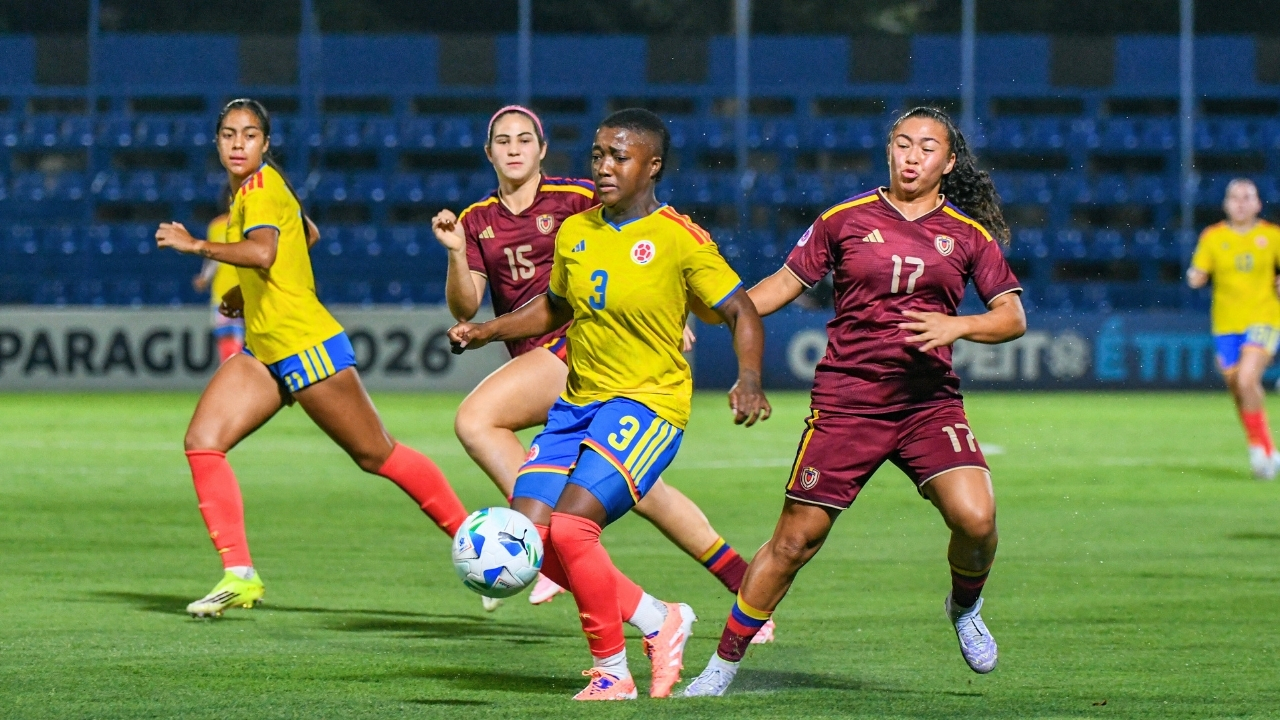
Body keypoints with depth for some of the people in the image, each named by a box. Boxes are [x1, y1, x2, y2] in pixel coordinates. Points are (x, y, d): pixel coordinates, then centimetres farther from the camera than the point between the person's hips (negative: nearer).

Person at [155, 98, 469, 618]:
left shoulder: (261, 188, -15)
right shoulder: (250, 187, 11)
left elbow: (262, 252, -35)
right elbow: (307, 233, 28)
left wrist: (196, 245, -27)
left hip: (306, 347, -9)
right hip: (263, 353, 9)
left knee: (376, 455, 2)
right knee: (202, 442, -7)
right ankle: (238, 575, -8)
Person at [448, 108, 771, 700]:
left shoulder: (679, 240, -10)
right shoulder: (574, 233, 8)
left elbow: (741, 312, -6)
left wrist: (749, 381, -23)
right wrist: (484, 332, 13)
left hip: (647, 405, -7)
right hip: (576, 405, 7)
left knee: (570, 526, -22)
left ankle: (612, 672, -3)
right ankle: (660, 620, 12)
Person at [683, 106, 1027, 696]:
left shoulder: (968, 235, 6)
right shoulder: (845, 220, 5)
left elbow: (1012, 318, 4)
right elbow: (785, 283, 13)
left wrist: (957, 326, -15)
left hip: (930, 404, 1)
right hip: (846, 402, -1)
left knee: (975, 519, -21)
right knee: (796, 540, -2)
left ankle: (965, 608, 13)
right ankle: (724, 664, 11)